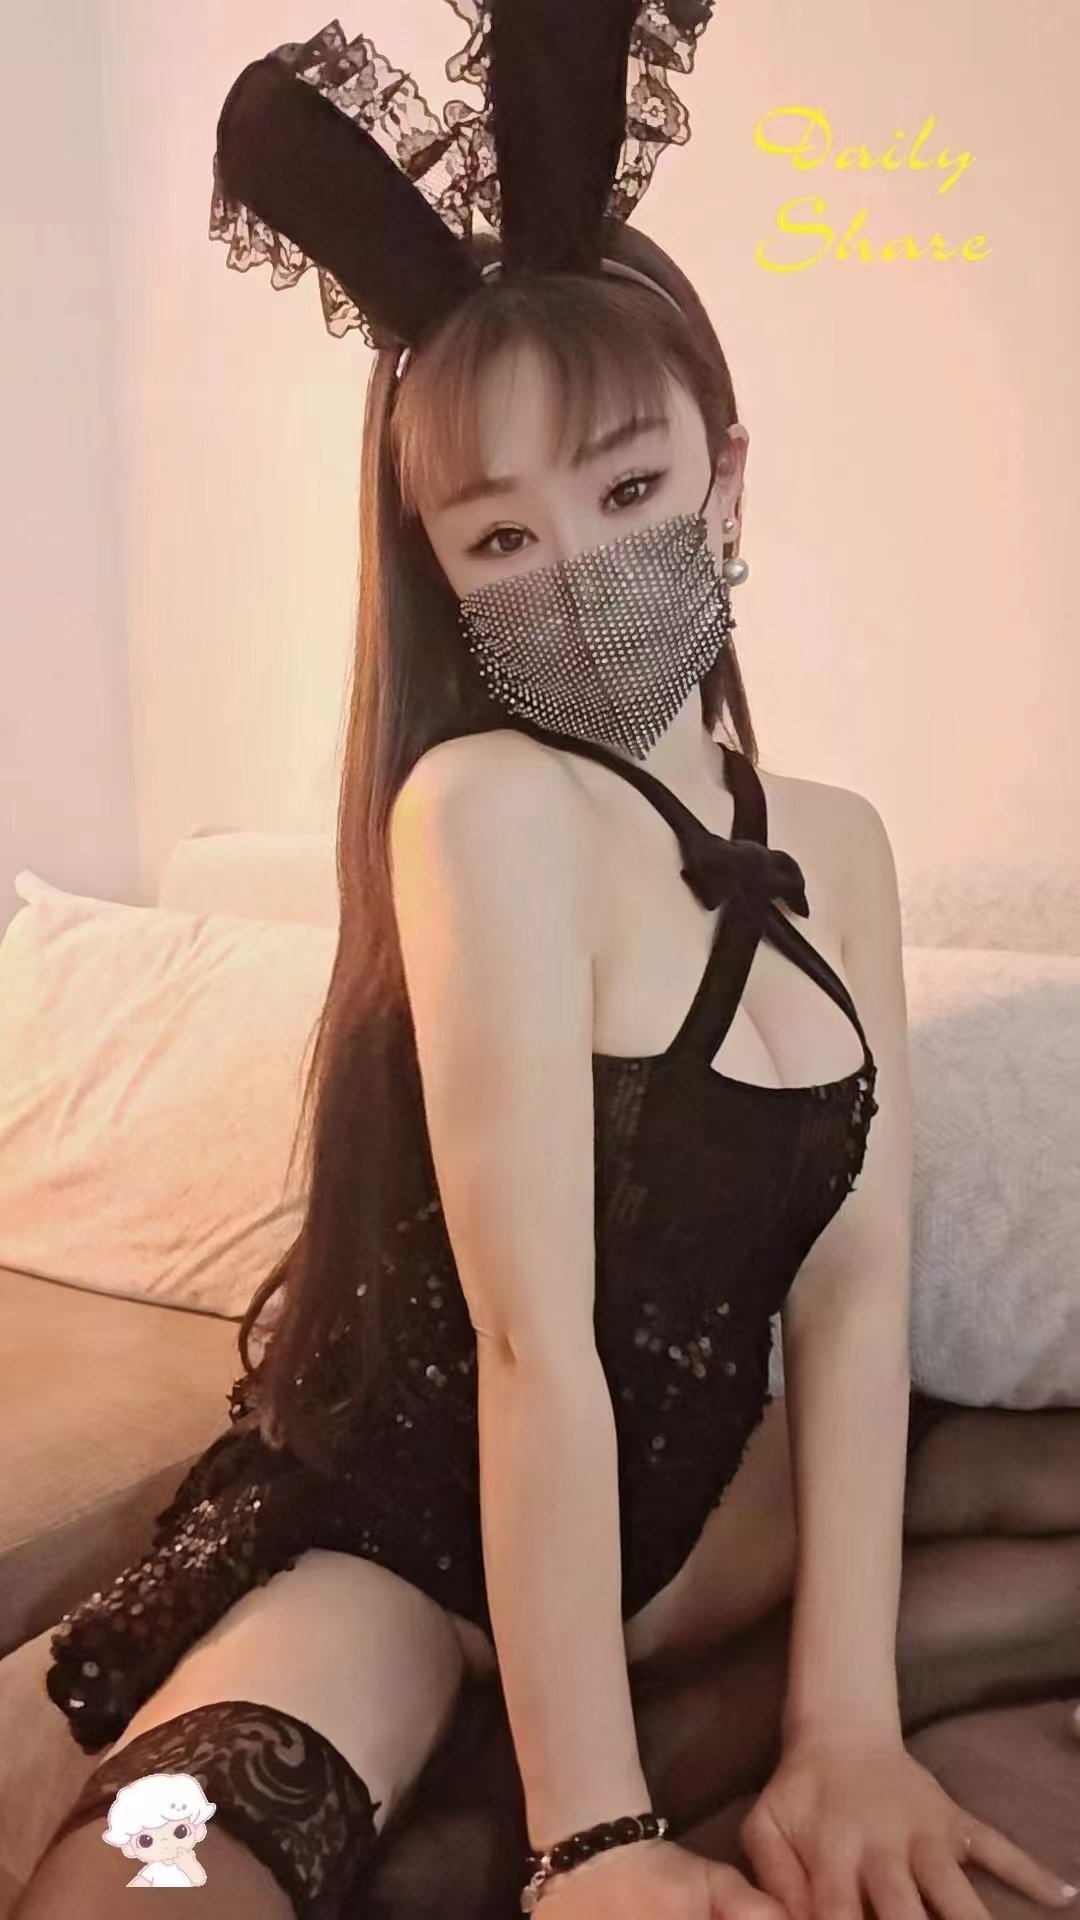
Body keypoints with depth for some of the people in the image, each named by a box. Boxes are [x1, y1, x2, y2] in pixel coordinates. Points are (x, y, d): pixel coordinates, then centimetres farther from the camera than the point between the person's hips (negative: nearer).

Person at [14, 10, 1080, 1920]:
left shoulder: (838, 848, -2)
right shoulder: (486, 800, -22)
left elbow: (856, 1295, -8)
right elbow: (537, 1345, -26)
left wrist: (844, 1723, -15)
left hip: (670, 1514, 7)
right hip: (394, 1507, -7)